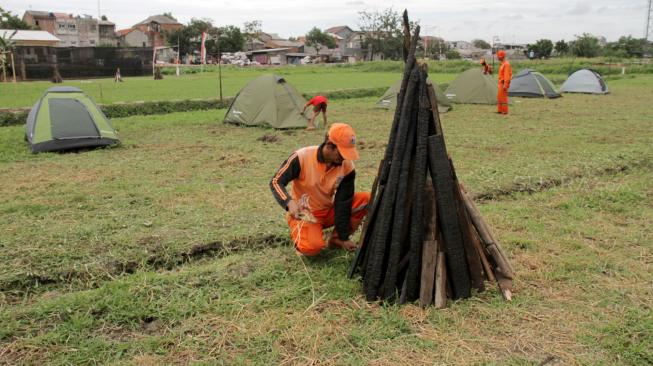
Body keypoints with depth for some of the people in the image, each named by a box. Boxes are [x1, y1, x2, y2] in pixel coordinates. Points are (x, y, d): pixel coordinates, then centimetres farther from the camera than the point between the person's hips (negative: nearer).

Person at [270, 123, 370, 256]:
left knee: (367, 199, -16)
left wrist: (344, 237, -13)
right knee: (312, 247, -33)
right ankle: (300, 234, 5)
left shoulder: (347, 167, -14)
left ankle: (337, 238, -1)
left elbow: (342, 203, -12)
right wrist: (290, 203, -38)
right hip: (303, 214, -4)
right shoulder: (302, 157, -23)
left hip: (328, 211, 4)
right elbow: (276, 182, -18)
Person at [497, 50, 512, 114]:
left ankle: (505, 111, -4)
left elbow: (507, 75, -21)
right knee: (499, 97, 12)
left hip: (504, 84, -10)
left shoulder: (506, 64, -16)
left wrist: (505, 85, -25)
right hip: (501, 83, 10)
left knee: (503, 97, -7)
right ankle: (500, 110, 16)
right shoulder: (503, 64, 17)